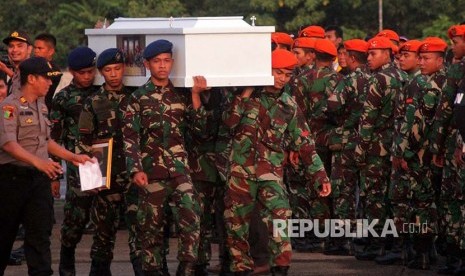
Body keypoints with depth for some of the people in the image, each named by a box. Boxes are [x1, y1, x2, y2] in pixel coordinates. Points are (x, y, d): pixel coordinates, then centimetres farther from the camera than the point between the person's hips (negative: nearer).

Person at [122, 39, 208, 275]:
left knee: (191, 218, -12)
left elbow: (200, 127, 7)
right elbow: (130, 138, -3)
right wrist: (136, 170, -14)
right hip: (152, 173, -2)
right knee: (151, 225, 3)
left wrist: (195, 96, -3)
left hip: (180, 170, 2)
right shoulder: (138, 98, 3)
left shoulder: (181, 95, 12)